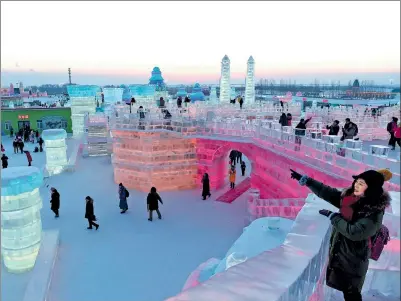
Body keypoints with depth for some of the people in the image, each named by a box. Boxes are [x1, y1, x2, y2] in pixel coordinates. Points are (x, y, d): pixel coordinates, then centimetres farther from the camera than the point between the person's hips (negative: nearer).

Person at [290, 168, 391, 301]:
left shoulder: (375, 212, -24)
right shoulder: (349, 196, -5)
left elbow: (354, 232, -28)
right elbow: (327, 192, 0)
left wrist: (332, 216, -21)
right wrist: (305, 180, -6)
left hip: (354, 256, -6)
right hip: (338, 251, 6)